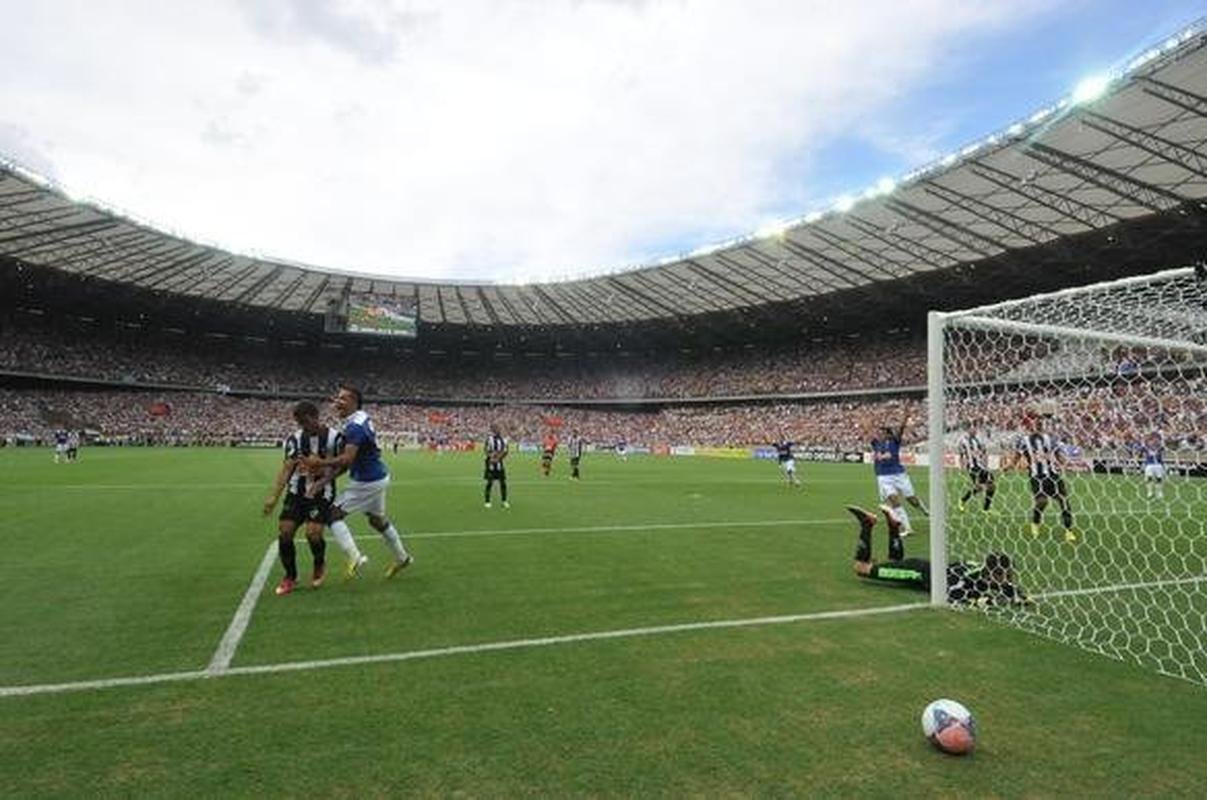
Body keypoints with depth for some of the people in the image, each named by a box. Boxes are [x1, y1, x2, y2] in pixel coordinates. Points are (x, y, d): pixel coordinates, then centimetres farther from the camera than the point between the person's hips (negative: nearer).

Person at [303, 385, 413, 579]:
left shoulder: (355, 427, -25)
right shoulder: (363, 416, 2)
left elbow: (347, 459, -33)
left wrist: (320, 462, -27)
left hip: (366, 482, -10)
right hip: (378, 477, 10)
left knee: (334, 514, -2)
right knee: (378, 519, 24)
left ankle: (355, 557, -9)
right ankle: (402, 557, 37)